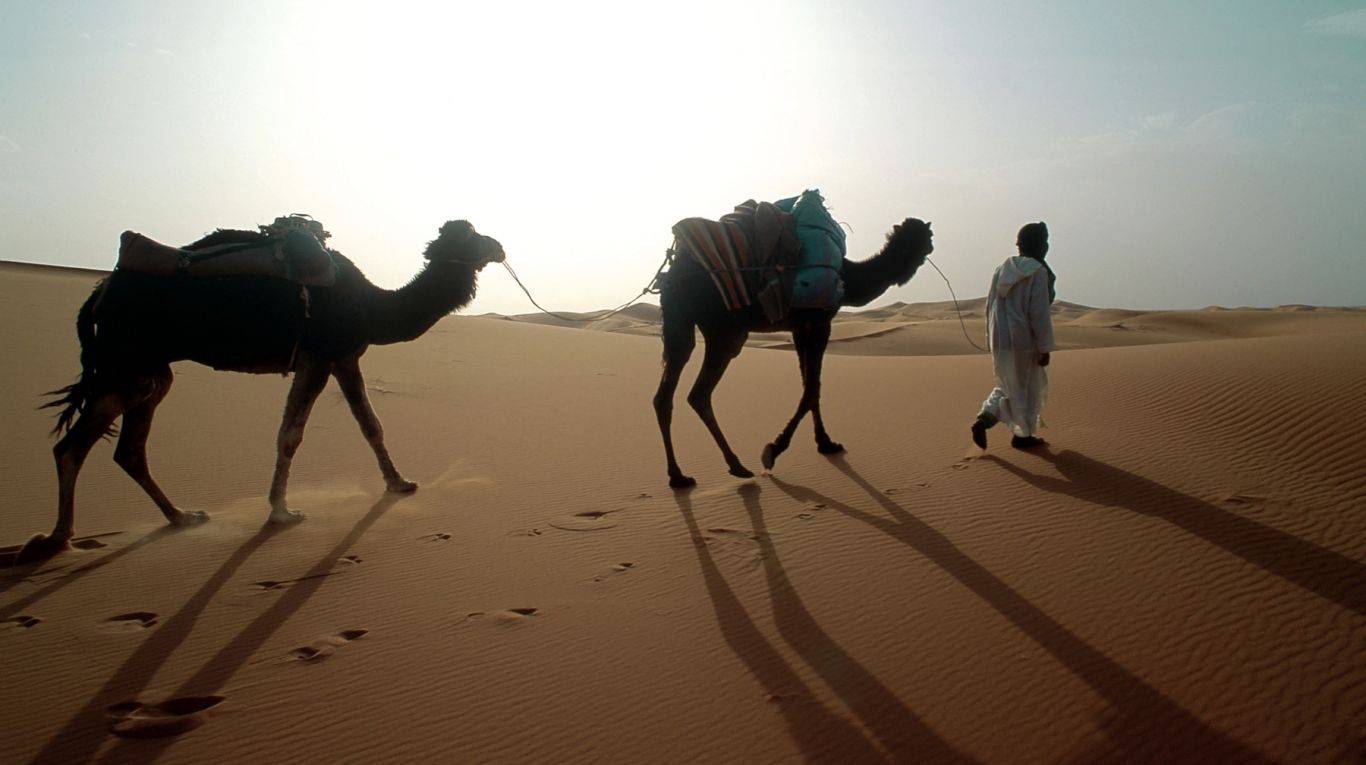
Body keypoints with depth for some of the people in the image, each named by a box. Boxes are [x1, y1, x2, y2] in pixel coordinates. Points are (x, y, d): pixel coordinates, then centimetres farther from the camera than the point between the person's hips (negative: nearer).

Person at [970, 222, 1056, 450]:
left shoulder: (1003, 269, 6)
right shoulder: (1038, 272, -13)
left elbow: (990, 307, 11)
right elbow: (1039, 313, -17)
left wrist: (992, 341, 19)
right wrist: (1045, 348, -10)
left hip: (1000, 340, 6)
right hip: (1024, 342, -6)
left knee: (1008, 386, 20)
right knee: (1029, 389, 12)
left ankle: (984, 418, 0)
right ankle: (1023, 435, 22)